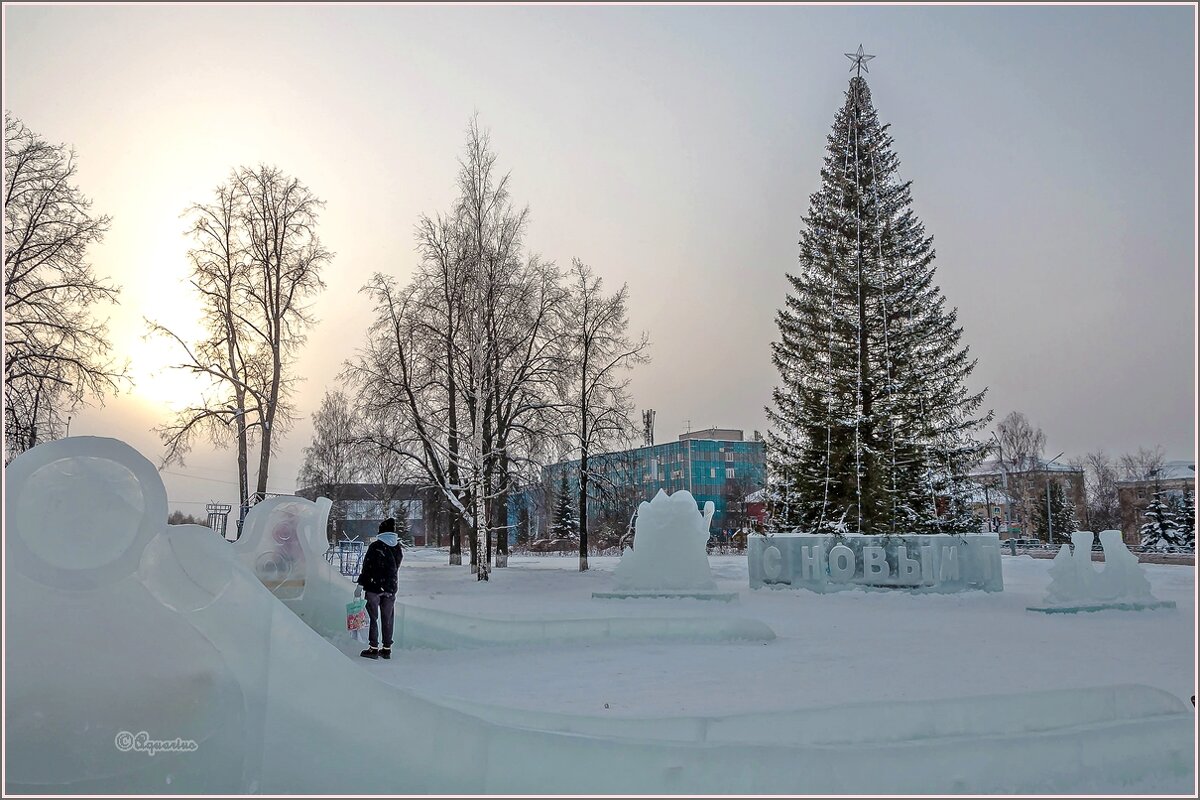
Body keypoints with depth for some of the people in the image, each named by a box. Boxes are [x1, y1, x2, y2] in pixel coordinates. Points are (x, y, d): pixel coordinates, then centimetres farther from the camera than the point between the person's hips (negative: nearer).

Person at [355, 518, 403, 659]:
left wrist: (360, 585, -9)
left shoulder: (375, 546, -11)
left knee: (374, 618, 4)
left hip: (374, 587, -4)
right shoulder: (398, 548, 4)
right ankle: (387, 649, 14)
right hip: (391, 588, 4)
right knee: (388, 619, 10)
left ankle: (374, 648, 5)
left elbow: (367, 567, -12)